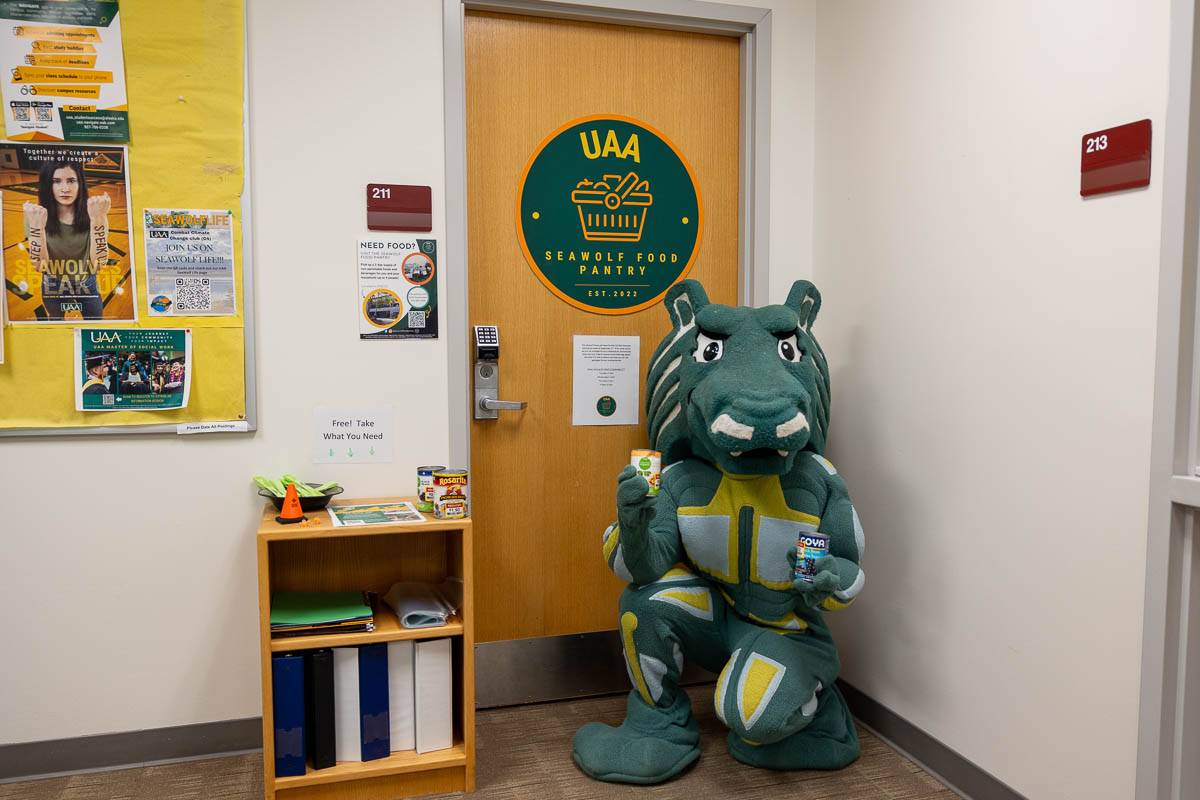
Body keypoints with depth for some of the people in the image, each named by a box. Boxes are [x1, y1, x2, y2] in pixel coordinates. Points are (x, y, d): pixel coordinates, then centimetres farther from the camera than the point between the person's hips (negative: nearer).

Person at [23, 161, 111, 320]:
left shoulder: (91, 214, -18)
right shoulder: (37, 215, -17)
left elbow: (99, 263, -29)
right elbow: (40, 266, -24)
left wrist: (97, 220, -41)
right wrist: (37, 226, -38)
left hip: (87, 284, 0)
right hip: (53, 286, 0)